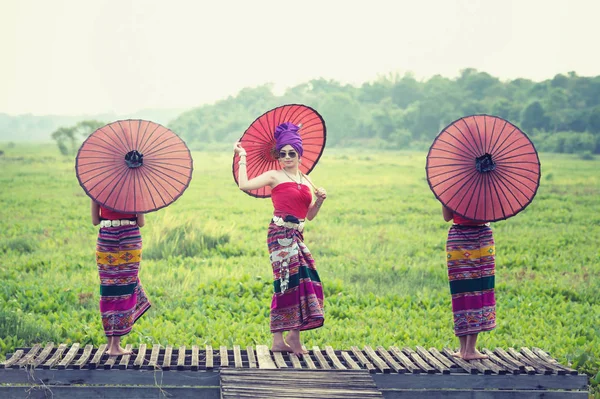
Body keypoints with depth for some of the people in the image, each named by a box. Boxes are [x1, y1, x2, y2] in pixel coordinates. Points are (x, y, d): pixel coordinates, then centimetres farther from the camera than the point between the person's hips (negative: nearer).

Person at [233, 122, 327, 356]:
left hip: (296, 236, 6)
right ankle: (294, 335, -10)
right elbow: (244, 185, -14)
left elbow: (310, 215, 21)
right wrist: (242, 158, -6)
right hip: (280, 234, -6)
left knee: (286, 285, 5)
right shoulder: (275, 176, 0)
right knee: (295, 278, -15)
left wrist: (319, 200, 4)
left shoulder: (306, 181, 17)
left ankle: (278, 340, 8)